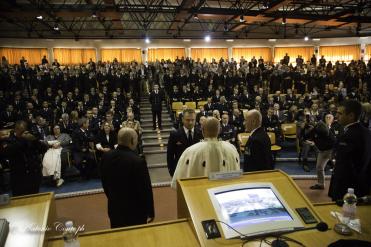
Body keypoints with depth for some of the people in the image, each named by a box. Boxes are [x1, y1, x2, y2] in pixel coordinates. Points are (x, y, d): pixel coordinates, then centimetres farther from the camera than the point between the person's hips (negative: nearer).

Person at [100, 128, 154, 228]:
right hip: (135, 211, -5)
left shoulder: (106, 157, -6)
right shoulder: (138, 161, -26)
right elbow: (145, 189, -19)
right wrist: (150, 212, -6)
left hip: (114, 209, 6)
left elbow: (105, 183, 7)